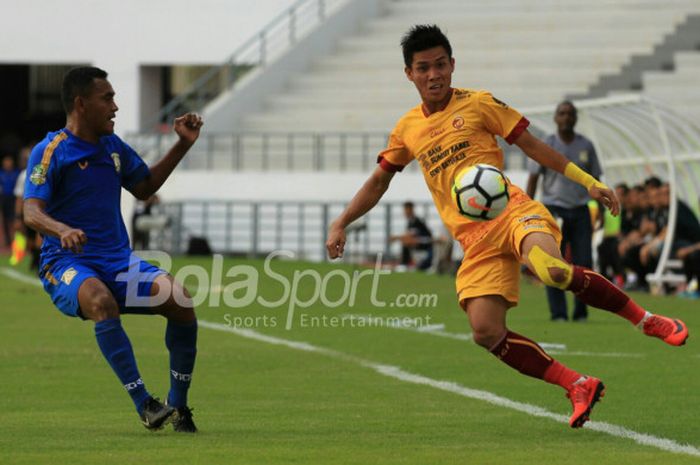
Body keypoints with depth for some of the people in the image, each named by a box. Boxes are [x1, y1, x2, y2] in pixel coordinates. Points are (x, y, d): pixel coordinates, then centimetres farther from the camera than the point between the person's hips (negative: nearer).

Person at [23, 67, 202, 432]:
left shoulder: (113, 147, 14)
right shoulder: (50, 152, -7)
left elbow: (144, 188, 29)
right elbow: (32, 212, -18)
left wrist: (183, 145, 21)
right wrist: (62, 230, -40)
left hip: (118, 262, 6)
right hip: (66, 264, -6)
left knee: (178, 298, -21)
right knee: (101, 300, -40)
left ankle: (178, 405, -7)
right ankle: (143, 403, -38)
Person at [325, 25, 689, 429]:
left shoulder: (477, 103, 6)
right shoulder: (407, 130, 16)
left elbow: (531, 145, 8)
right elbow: (378, 183, 28)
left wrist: (589, 182, 4)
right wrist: (341, 223, 17)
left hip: (512, 210, -4)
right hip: (474, 239, 4)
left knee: (551, 269, -36)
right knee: (486, 332, -17)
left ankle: (645, 319, -15)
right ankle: (578, 386, -4)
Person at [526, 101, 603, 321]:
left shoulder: (586, 146, 9)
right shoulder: (545, 146, 1)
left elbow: (595, 179, 14)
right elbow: (533, 179, 1)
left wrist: (601, 209, 7)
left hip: (580, 211, 2)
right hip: (554, 210, -2)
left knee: (584, 263, -4)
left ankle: (581, 312, 7)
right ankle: (558, 313, -3)